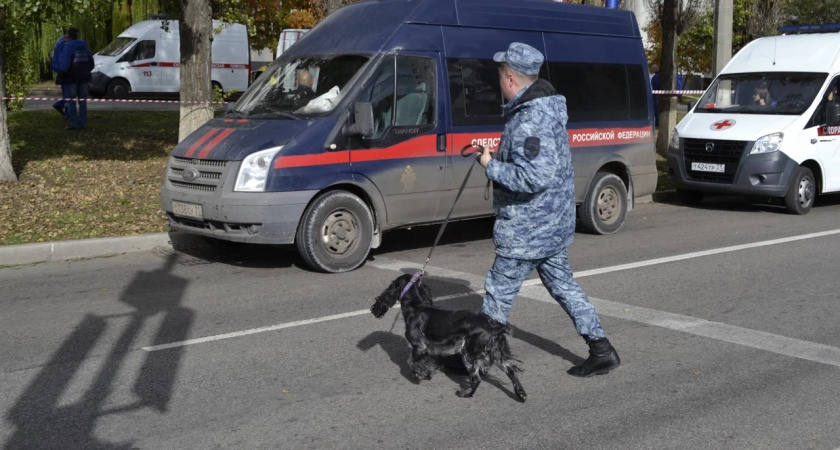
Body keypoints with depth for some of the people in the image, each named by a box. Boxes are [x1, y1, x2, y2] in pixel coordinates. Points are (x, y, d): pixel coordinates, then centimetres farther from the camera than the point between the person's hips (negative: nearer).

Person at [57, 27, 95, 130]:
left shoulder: (68, 47, -12)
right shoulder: (84, 46, 6)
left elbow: (64, 63, -19)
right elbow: (91, 61, 10)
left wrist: (62, 70, 1)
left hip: (72, 77, -5)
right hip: (84, 76, 5)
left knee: (71, 100, 0)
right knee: (82, 99, 8)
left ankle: (74, 123, -4)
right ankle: (83, 123, 7)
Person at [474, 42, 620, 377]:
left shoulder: (528, 121, -25)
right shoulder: (549, 107, 9)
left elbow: (533, 177, -31)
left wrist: (490, 166, -20)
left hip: (526, 229, -10)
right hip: (555, 223, 10)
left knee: (499, 292, 4)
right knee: (561, 283, 17)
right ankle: (601, 350, 19)